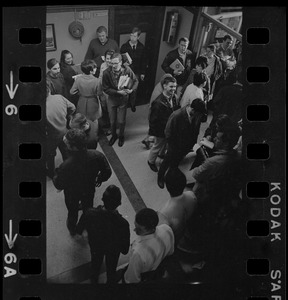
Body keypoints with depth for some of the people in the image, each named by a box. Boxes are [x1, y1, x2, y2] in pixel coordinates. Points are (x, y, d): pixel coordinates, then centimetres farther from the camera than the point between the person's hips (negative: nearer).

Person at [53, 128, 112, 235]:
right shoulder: (97, 156, -32)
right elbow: (107, 172, -14)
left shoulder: (66, 166, -42)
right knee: (88, 209, 33)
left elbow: (59, 186, -23)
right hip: (89, 190, 2)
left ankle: (72, 229, 60)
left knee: (72, 212, 30)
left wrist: (55, 177, -3)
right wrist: (99, 179, 6)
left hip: (72, 193, -2)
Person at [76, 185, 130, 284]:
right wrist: (124, 250, -1)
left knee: (95, 262, 36)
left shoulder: (89, 213, -39)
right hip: (113, 250, -2)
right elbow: (125, 249, -25)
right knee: (111, 267, 32)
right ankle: (110, 281, 62)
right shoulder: (123, 224, -44)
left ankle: (94, 279, 65)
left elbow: (79, 230, -15)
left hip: (94, 244, 2)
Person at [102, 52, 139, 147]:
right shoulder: (107, 72, -22)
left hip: (123, 99, 0)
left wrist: (131, 89, -22)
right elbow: (105, 89, -15)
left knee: (122, 121, 12)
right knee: (112, 120, 15)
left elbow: (135, 81, -2)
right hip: (112, 99, 0)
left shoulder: (127, 70, -19)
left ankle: (121, 136, 41)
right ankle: (113, 135, 44)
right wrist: (118, 92, -25)